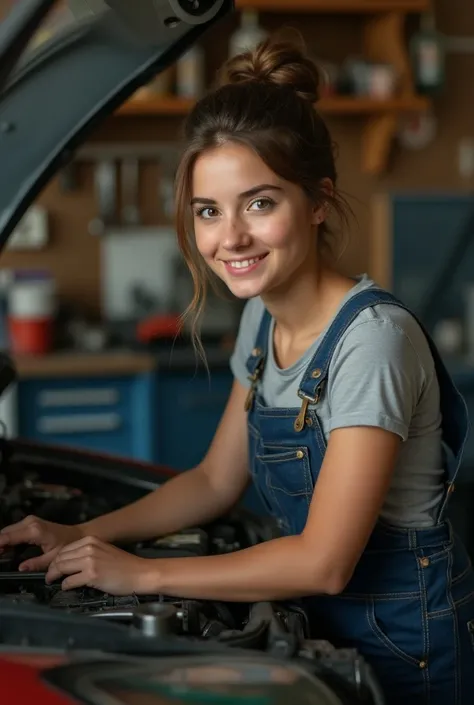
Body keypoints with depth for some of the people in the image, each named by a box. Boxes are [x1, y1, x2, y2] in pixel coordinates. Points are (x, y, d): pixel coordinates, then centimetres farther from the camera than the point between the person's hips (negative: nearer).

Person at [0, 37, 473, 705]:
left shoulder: (373, 336, -25)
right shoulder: (261, 319, 1)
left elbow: (324, 561, -25)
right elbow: (216, 481, 12)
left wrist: (142, 573, -20)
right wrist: (81, 537, 0)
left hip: (403, 647, -7)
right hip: (316, 623, 7)